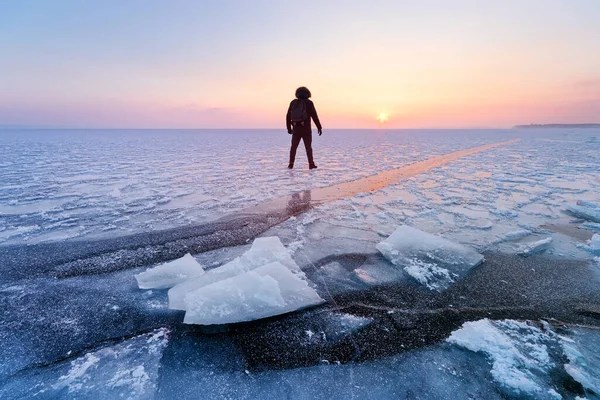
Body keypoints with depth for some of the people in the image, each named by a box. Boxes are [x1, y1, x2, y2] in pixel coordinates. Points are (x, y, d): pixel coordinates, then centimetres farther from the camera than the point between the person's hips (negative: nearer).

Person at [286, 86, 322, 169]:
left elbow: (288, 116, 10)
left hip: (296, 129, 2)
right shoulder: (308, 103, -3)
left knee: (293, 147, 10)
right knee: (308, 147, 4)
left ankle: (291, 164, 4)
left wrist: (289, 128, 20)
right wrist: (319, 128, -1)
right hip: (306, 129, -2)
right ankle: (311, 164, 0)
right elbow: (314, 116, -7)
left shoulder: (293, 102, 7)